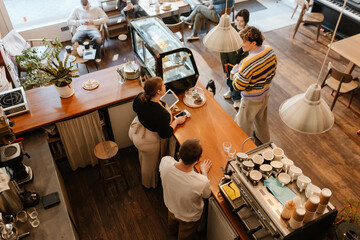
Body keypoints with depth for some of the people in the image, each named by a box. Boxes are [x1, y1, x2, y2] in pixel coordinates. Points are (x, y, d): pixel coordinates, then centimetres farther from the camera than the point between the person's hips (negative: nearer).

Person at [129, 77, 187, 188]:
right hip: (149, 141, -7)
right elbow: (165, 134, -27)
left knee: (143, 156, 36)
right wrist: (176, 121, -15)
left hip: (135, 130, 7)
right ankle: (149, 184, 55)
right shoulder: (162, 114, -42)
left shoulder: (140, 97, -22)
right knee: (151, 163, 25)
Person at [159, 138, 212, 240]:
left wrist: (187, 160, 2)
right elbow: (206, 195, -18)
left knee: (172, 225, 42)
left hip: (170, 206, 4)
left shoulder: (165, 162, -38)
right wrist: (204, 172, -7)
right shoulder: (202, 182, -46)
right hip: (189, 217, -4)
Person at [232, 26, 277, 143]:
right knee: (261, 117, 33)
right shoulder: (270, 50, -14)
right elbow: (273, 71, 3)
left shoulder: (248, 63, -38)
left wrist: (236, 72, -10)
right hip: (265, 93, 8)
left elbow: (238, 86, -27)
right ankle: (264, 139, 57)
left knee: (244, 123, 17)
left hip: (252, 99, -8)